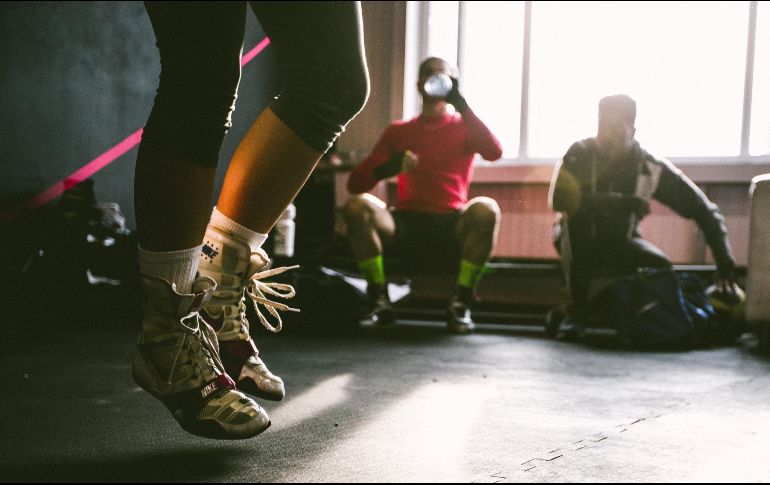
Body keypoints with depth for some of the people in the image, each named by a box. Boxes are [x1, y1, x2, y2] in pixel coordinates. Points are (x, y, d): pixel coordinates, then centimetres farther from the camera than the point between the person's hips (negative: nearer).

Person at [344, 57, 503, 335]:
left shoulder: (464, 127, 14)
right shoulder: (399, 131, 17)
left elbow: (494, 152, -10)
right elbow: (355, 183, 7)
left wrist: (460, 104, -11)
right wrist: (387, 168, -15)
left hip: (452, 228, -1)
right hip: (406, 227, 1)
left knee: (486, 208, -31)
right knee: (357, 205, -25)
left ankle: (461, 304, -21)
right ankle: (379, 301, -18)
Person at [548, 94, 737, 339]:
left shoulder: (652, 168, -14)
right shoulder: (580, 154, -18)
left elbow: (705, 210, -12)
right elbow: (559, 199, -36)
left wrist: (725, 262, -22)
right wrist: (623, 203, -39)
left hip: (620, 244, 2)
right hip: (577, 243, -1)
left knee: (663, 269, -26)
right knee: (575, 217, -35)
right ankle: (576, 309, -26)